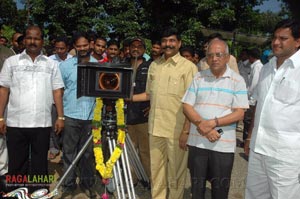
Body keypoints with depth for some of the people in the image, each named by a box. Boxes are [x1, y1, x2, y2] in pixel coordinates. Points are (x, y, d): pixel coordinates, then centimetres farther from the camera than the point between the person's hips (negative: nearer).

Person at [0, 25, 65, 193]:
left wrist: (61, 117, -1)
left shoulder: (51, 64, 9)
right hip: (16, 122, 0)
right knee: (17, 163, 9)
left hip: (42, 123, 1)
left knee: (40, 163, 9)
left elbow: (57, 91, 6)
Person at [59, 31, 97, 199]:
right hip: (71, 115, -1)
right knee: (69, 153, 5)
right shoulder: (65, 65, 3)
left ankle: (87, 183, 24)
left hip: (92, 116, 1)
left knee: (88, 153, 10)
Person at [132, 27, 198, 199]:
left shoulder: (188, 67, -5)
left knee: (175, 171, 7)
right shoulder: (154, 65, 11)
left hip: (176, 129, -5)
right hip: (155, 127, 5)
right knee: (156, 169, 14)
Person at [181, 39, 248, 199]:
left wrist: (213, 123, -19)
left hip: (223, 144, -2)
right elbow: (187, 106, 2)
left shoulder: (237, 81, -1)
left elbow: (239, 113, -7)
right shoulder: (198, 78, 6)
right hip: (197, 141, 2)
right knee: (197, 186, 14)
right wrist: (202, 125, -14)